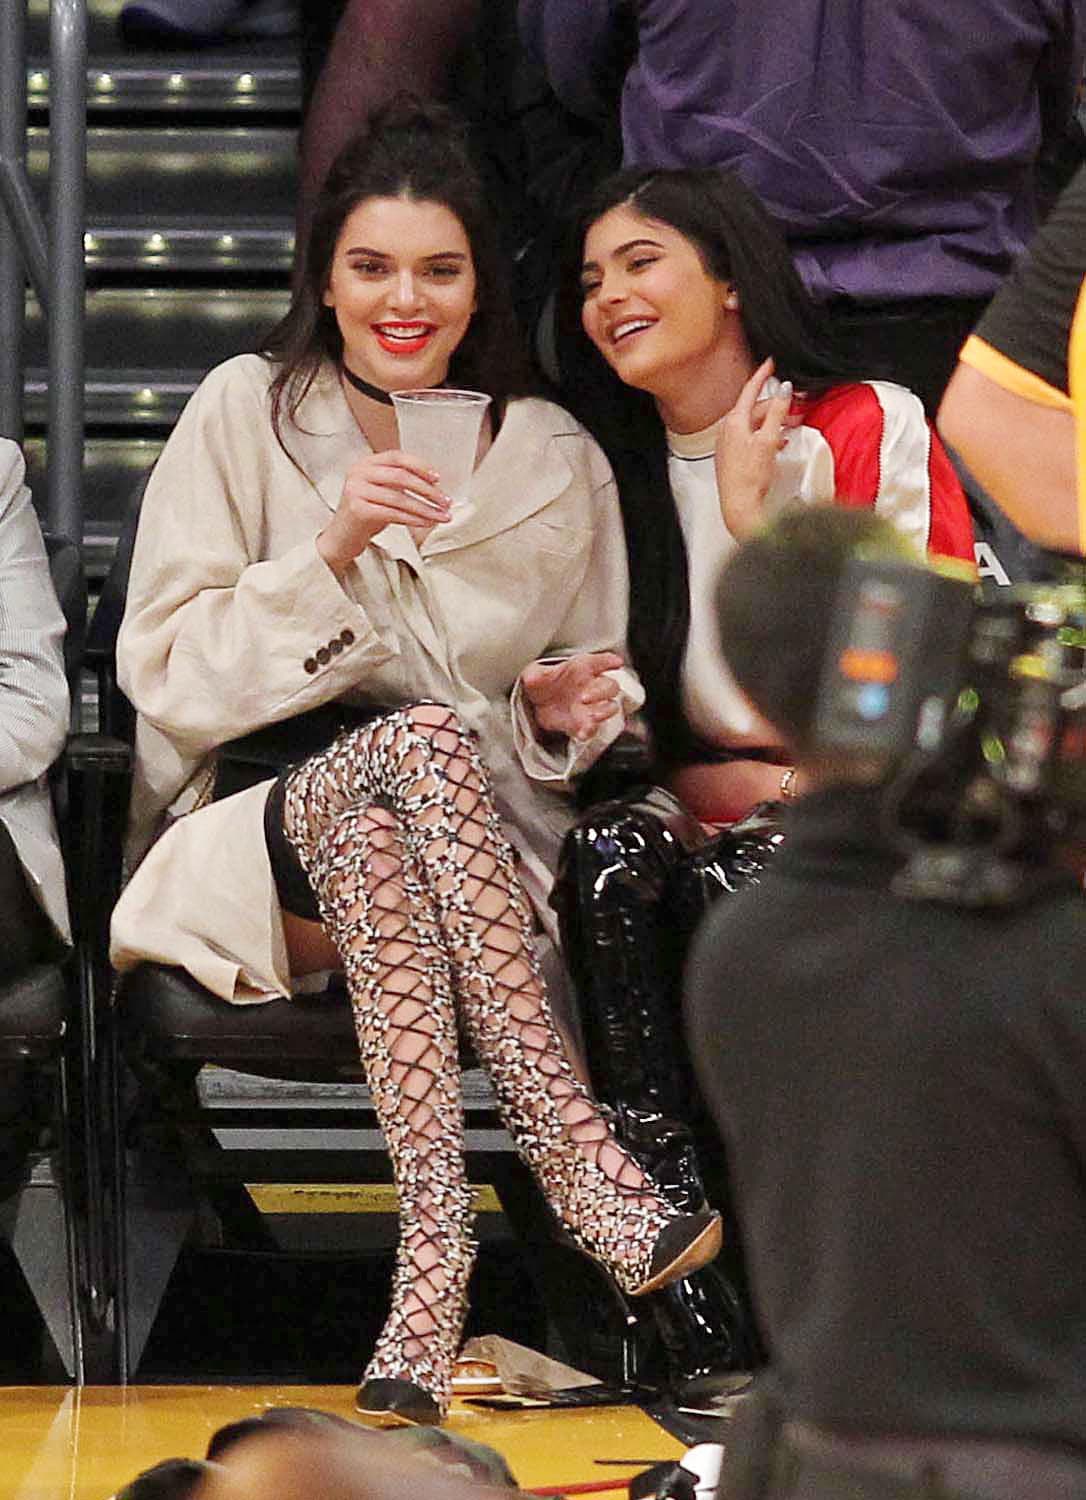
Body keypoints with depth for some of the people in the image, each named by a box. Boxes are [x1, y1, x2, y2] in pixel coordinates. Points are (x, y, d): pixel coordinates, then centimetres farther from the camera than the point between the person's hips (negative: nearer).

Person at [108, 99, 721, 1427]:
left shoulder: (555, 461, 11)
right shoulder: (246, 412, 4)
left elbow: (578, 709, 20)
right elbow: (168, 678, -3)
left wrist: (568, 714, -4)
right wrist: (329, 556, -17)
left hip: (478, 854, 2)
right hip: (252, 837, -1)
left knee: (424, 754, -37)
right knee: (419, 741, -36)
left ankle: (434, 1244, -45)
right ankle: (571, 1158, -43)